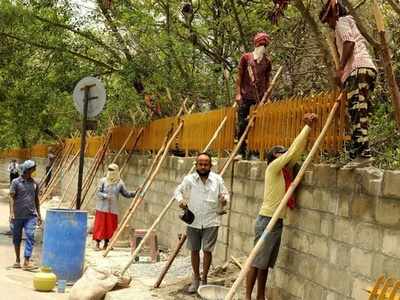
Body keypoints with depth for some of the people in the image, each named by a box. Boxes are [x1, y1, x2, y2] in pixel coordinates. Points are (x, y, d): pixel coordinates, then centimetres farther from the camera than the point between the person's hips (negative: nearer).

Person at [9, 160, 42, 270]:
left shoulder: (34, 183, 10)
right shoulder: (16, 182, 0)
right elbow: (12, 198, -5)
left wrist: (39, 215, 16)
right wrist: (11, 213, -14)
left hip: (30, 215, 2)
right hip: (18, 215, -1)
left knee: (30, 237, -12)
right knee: (17, 238, 10)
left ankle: (27, 262, -14)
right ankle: (17, 260, 24)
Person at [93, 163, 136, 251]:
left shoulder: (120, 183, 4)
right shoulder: (103, 180, -1)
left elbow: (126, 194, 7)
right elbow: (98, 192, -2)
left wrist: (135, 193, -7)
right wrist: (105, 196, -21)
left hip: (113, 209, 2)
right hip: (102, 208, -2)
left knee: (110, 227, 4)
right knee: (100, 226, -3)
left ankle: (106, 244, 18)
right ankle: (97, 244, 6)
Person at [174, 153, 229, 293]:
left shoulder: (217, 179, 0)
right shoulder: (189, 179, -2)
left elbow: (225, 193, 8)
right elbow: (178, 191, 10)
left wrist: (225, 199, -15)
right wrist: (180, 199, -11)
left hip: (211, 222, -1)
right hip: (193, 222, 1)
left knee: (207, 250, -3)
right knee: (194, 250, 11)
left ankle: (204, 279, 16)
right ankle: (196, 279, 28)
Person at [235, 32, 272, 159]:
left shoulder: (267, 61, 8)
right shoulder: (246, 57, 3)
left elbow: (267, 80, 12)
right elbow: (239, 76, 3)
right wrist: (238, 93, -4)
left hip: (260, 97, 2)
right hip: (246, 96, -2)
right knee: (242, 125, -2)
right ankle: (241, 152, 5)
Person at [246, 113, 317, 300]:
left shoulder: (284, 169, 12)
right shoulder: (273, 167, -9)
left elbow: (297, 151, 12)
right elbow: (293, 149, -13)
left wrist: (308, 128, 4)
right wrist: (308, 126, -7)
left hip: (277, 221, 9)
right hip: (267, 220, -8)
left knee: (266, 264, 12)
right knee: (257, 262, -5)